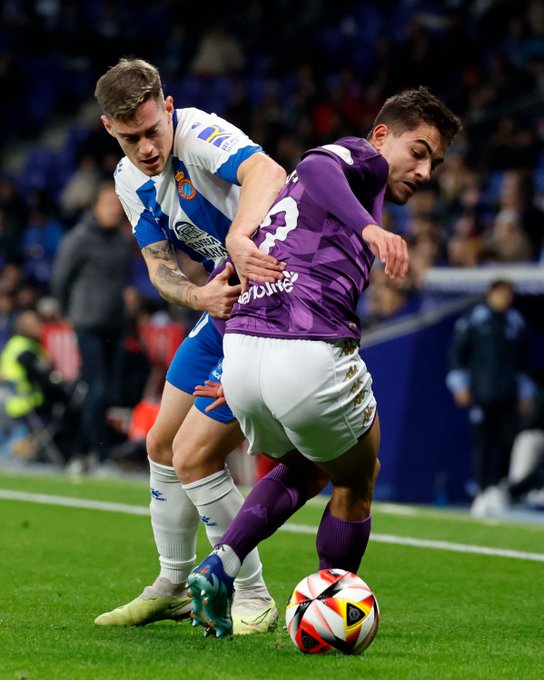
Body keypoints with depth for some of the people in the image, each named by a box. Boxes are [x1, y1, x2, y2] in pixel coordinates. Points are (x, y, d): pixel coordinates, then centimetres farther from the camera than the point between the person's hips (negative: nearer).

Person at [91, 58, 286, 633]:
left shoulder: (198, 133, -24)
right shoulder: (130, 179, 2)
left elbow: (267, 172, -43)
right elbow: (159, 265, -3)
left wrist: (239, 238, -62)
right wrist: (200, 296, -26)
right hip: (227, 306, 9)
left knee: (194, 456, -11)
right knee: (162, 443, 15)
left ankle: (254, 600, 4)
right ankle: (174, 588, 32)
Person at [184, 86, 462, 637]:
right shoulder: (363, 159, 7)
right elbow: (316, 167, -18)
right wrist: (370, 227, -34)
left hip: (240, 354, 8)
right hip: (311, 358, -8)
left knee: (304, 471, 32)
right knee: (356, 484, 19)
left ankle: (218, 567, 11)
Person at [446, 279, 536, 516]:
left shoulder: (516, 323, 13)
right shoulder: (473, 319, 2)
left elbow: (523, 360, 20)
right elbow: (457, 351, 4)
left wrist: (525, 392, 18)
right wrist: (460, 384, -2)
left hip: (508, 396, 4)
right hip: (480, 393, -3)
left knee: (507, 441, -3)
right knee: (482, 441, -7)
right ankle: (482, 493, -5)